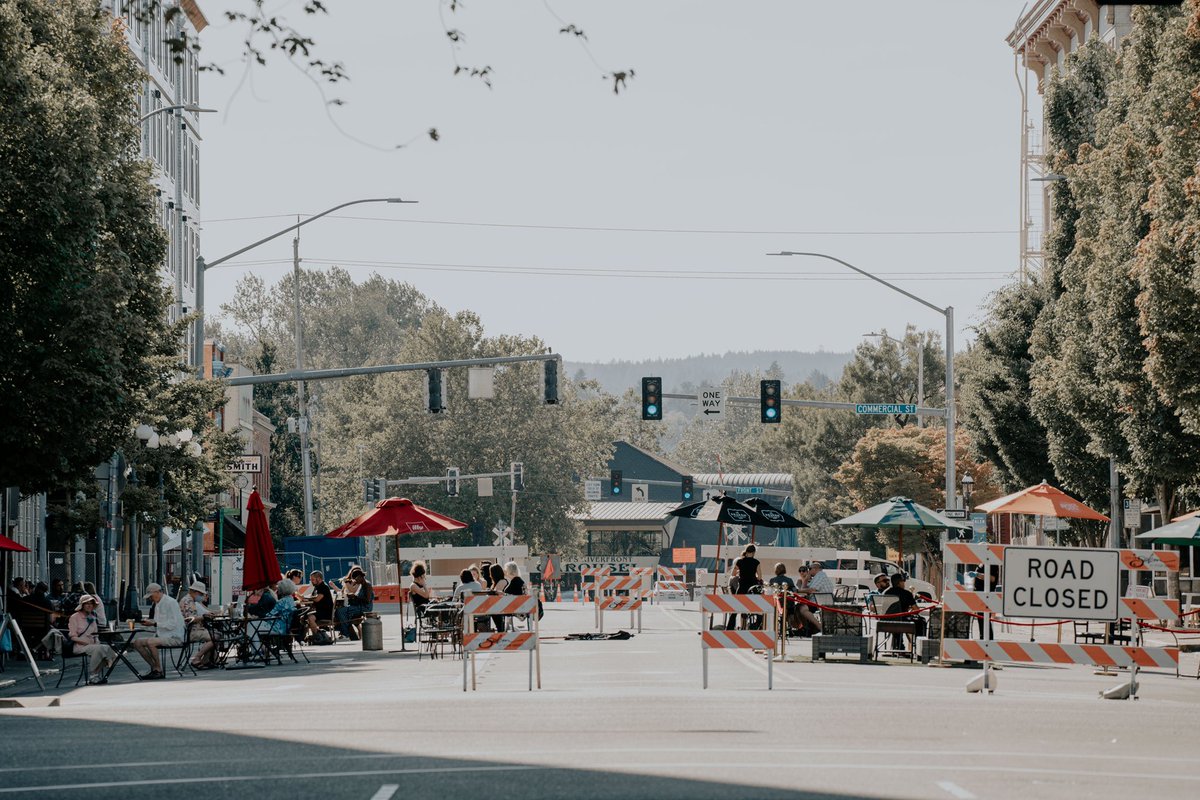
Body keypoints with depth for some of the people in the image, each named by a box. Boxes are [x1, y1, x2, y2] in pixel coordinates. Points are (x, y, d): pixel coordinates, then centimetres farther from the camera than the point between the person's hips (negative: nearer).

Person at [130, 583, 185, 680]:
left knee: (150, 642, -33)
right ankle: (154, 668, 0)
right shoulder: (157, 604, 17)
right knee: (137, 643, -2)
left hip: (174, 637, -10)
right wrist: (149, 622, 3)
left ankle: (159, 671, -20)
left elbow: (172, 624, -20)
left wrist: (154, 624, -22)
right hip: (161, 635, 10)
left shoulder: (170, 602, -12)